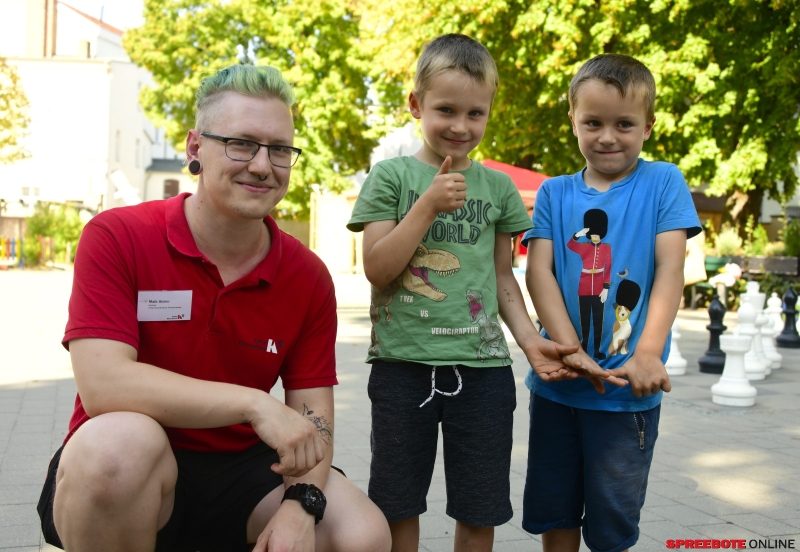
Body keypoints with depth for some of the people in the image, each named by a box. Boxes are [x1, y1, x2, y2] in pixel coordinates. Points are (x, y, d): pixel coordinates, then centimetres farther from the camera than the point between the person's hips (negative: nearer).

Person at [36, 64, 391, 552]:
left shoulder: (309, 277, -2)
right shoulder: (116, 238, -12)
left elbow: (313, 420, -2)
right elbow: (103, 384, -25)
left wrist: (300, 503, -23)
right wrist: (254, 404, -29)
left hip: (239, 469, 3)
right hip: (125, 474, -3)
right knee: (121, 440, -37)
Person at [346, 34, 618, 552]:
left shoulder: (498, 187, 8)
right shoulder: (392, 176, 0)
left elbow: (503, 277, 13)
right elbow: (377, 270, -7)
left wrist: (529, 336, -1)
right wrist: (429, 205, -15)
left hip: (482, 367, 2)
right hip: (403, 366, -2)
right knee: (398, 508, 8)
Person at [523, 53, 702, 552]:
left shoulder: (663, 183, 0)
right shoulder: (555, 193, 6)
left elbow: (670, 270, -8)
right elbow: (539, 272, -3)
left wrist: (648, 354, -20)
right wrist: (571, 351, -17)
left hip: (628, 387, -2)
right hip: (557, 383, 3)